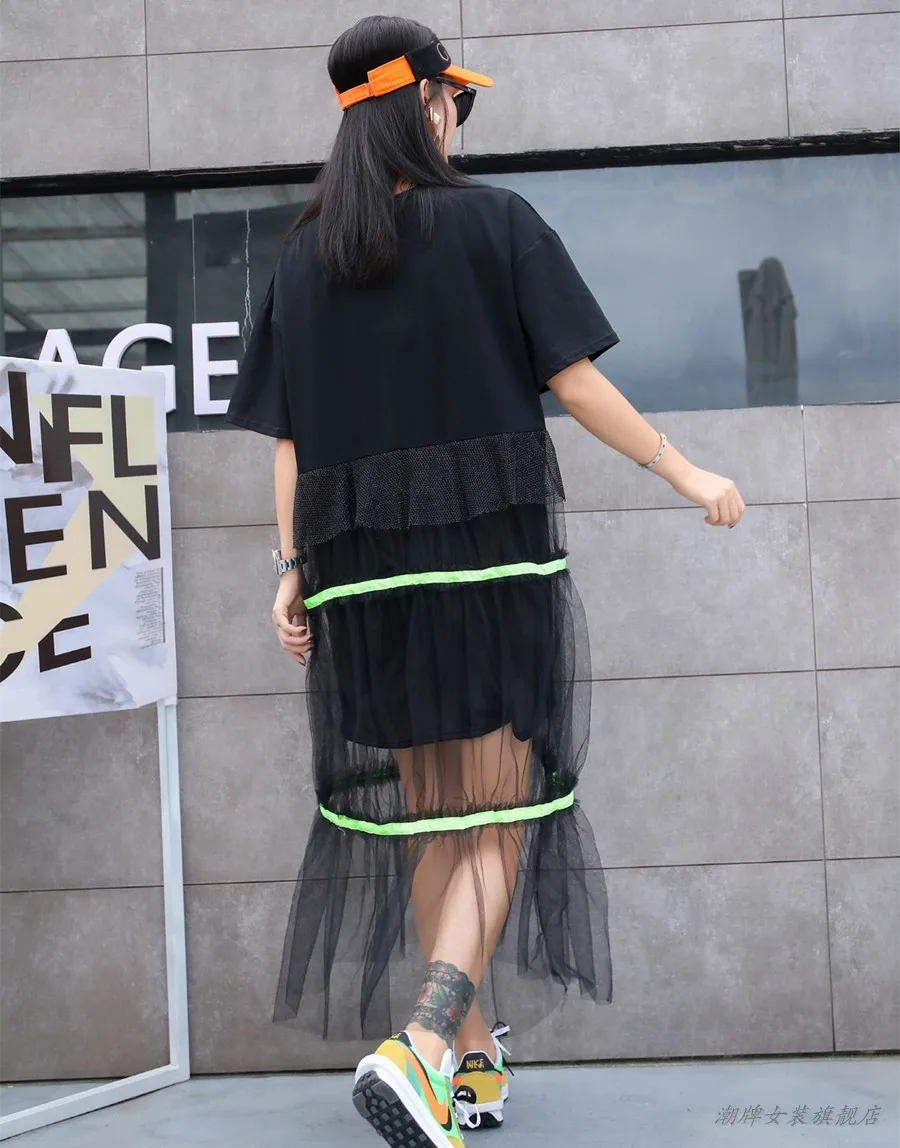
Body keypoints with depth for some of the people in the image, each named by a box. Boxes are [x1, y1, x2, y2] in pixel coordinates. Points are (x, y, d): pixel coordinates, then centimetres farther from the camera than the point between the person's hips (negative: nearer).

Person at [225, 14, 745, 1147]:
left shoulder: (304, 257, 10)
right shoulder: (495, 223, -1)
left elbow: (289, 436, 5)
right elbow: (574, 382, -5)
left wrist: (291, 570, 7)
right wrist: (687, 472, 5)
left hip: (363, 564, 4)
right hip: (491, 549, -4)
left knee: (431, 816, 15)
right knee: (501, 817, 1)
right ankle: (419, 1050, -18)